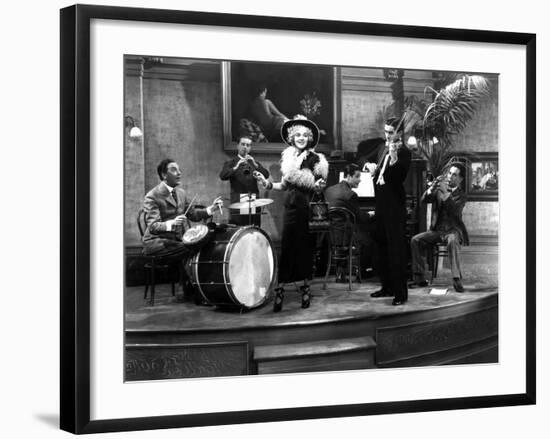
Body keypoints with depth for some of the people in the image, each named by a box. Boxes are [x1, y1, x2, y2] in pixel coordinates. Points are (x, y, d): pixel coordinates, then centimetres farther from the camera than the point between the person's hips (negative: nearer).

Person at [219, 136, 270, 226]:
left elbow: (266, 175, 1)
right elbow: (222, 176, -10)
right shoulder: (230, 163, 8)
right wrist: (236, 167, -24)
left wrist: (255, 164, -14)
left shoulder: (254, 162, 16)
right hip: (237, 202, -2)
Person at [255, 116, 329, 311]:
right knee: (286, 248, -1)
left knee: (305, 249, 3)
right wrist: (267, 183, 1)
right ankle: (280, 290, -2)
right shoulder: (287, 157, 9)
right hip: (291, 207, 3)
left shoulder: (315, 159, -4)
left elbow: (318, 187, -3)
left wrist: (318, 186, -25)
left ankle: (305, 288, 16)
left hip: (308, 208, -3)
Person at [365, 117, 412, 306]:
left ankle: (401, 292, -6)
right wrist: (374, 168, 10)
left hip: (395, 207, -9)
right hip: (381, 205, 9)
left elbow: (400, 177, -23)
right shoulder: (386, 149, 15)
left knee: (396, 249, -8)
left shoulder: (403, 152, -11)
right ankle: (387, 287, 26)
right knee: (382, 247, 15)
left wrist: (394, 158, -34)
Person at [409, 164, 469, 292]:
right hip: (436, 230, 5)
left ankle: (457, 280, -39)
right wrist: (433, 186, -21)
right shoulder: (439, 190, 9)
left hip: (452, 230, -5)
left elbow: (454, 210, -20)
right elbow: (424, 200, -4)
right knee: (415, 240, -14)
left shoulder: (461, 195, -2)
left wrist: (445, 193, -30)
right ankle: (420, 279, -9)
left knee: (452, 241, -37)